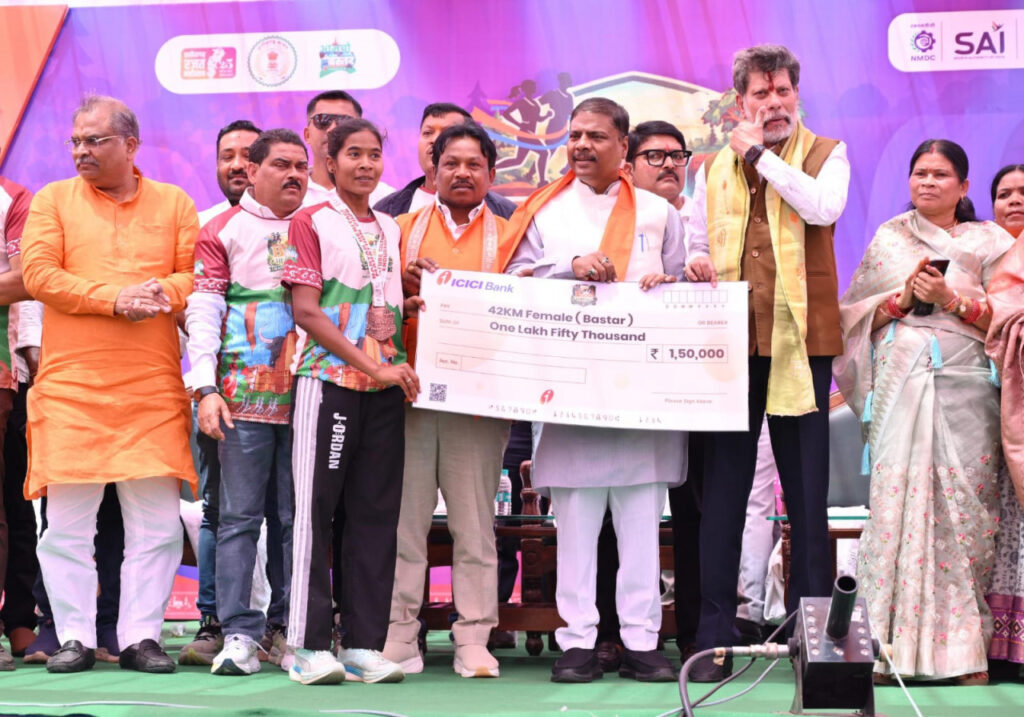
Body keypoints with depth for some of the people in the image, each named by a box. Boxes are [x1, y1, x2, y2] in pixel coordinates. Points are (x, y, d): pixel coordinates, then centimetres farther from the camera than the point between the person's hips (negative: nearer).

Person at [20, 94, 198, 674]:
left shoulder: (174, 204, 11)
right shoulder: (54, 201, 9)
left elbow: (199, 277, 4)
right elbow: (38, 274, -4)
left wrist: (162, 293, -16)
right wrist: (115, 300, -13)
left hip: (153, 387, 1)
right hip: (70, 383, 0)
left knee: (156, 522, 1)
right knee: (67, 522, 0)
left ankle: (141, 637, 8)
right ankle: (75, 638, 8)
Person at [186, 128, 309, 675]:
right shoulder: (225, 230, 7)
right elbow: (203, 311, 1)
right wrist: (206, 387, -9)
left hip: (306, 394, 3)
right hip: (245, 395, -2)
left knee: (298, 516, 3)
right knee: (240, 516, -3)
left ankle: (288, 629, 10)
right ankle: (239, 632, -1)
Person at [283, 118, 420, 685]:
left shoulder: (391, 229, 17)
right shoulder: (311, 222, 1)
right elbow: (305, 310, -8)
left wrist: (400, 368, 0)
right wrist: (373, 367, -13)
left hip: (387, 386, 5)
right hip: (327, 379, -5)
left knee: (376, 514, 4)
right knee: (315, 510, -4)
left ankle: (363, 644, 8)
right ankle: (307, 644, 0)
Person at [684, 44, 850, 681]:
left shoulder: (824, 154, 6)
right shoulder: (715, 168, 15)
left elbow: (824, 208, -15)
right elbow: (696, 244, 19)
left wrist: (760, 155, -9)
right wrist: (697, 264, -4)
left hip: (800, 340, -2)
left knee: (807, 487, 3)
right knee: (723, 489, 1)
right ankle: (715, 639, 5)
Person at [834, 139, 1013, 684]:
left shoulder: (989, 243, 12)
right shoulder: (887, 239, 17)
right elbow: (855, 313, 13)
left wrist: (951, 299, -9)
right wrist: (902, 298, -4)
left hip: (964, 386, -1)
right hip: (900, 385, 1)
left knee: (963, 508, -8)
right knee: (896, 502, -8)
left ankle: (965, 647, -2)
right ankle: (891, 645, -5)